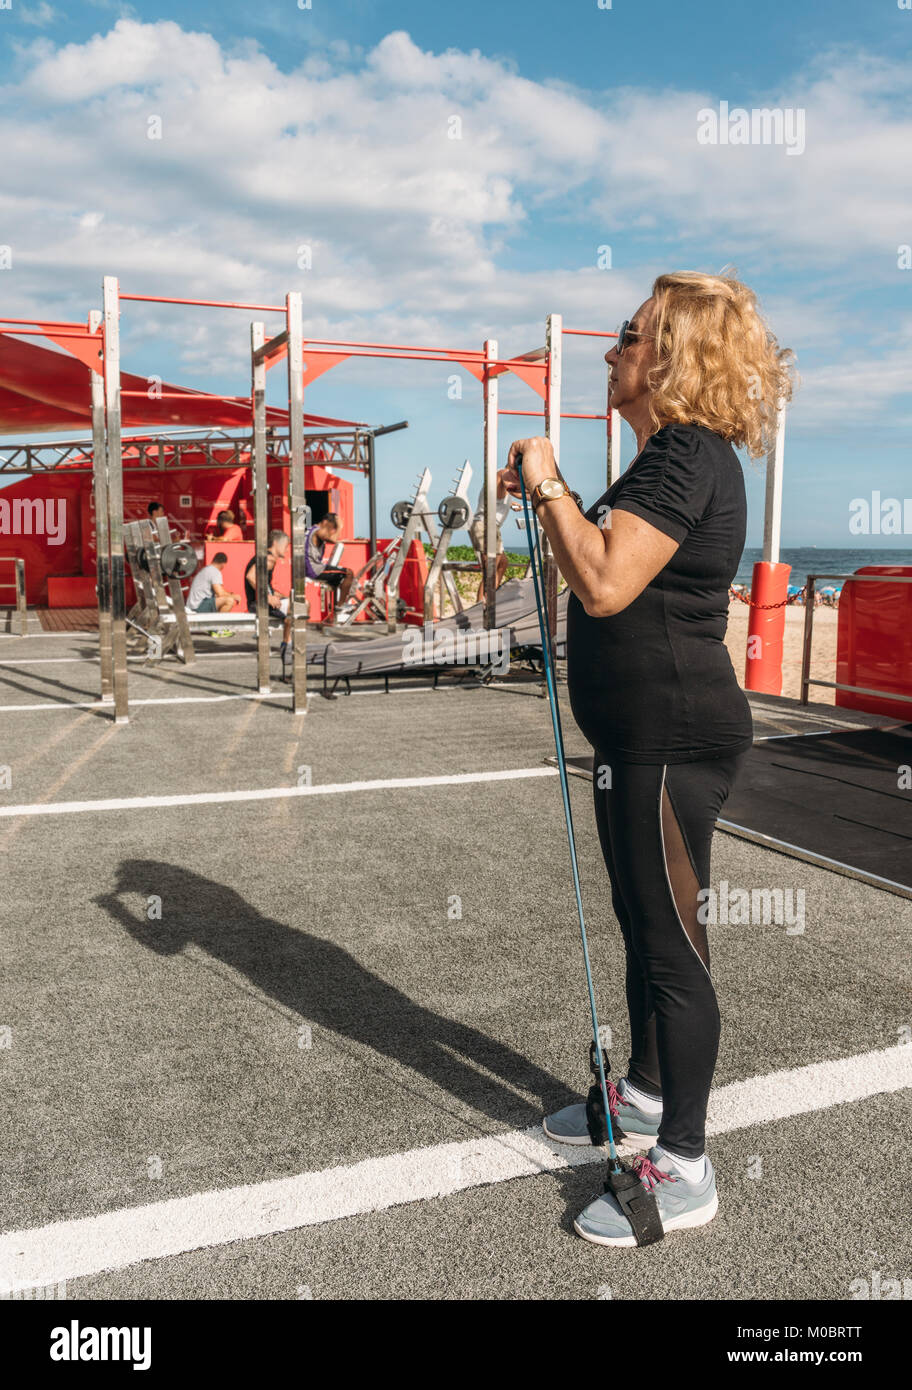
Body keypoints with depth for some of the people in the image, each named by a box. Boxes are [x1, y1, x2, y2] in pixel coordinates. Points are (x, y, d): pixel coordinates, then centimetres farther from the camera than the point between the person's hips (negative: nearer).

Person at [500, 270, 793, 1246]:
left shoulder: (686, 455, -17)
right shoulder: (673, 456, 17)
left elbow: (603, 585, -28)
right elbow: (613, 564, 23)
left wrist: (549, 484, -16)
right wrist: (554, 501, 12)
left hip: (674, 739, -11)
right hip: (643, 736, 11)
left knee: (672, 945, -1)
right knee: (642, 927, 21)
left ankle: (684, 1173, 15)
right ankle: (645, 1095, 40)